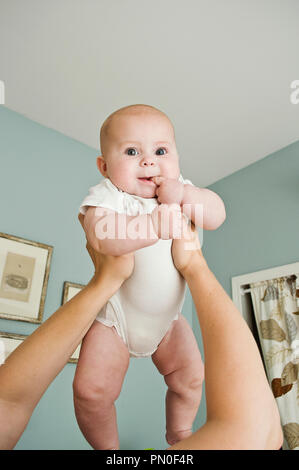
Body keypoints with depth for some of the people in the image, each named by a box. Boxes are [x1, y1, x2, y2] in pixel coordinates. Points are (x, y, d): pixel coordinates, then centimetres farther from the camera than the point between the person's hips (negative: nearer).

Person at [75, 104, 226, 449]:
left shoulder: (181, 190, -1)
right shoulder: (106, 195, -17)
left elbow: (217, 216, -11)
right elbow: (102, 236, -36)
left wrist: (184, 195, -27)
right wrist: (155, 224, -45)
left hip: (167, 316, 4)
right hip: (115, 317, -3)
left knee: (191, 376, 9)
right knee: (91, 390, -10)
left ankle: (179, 437, 41)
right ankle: (107, 449, 23)